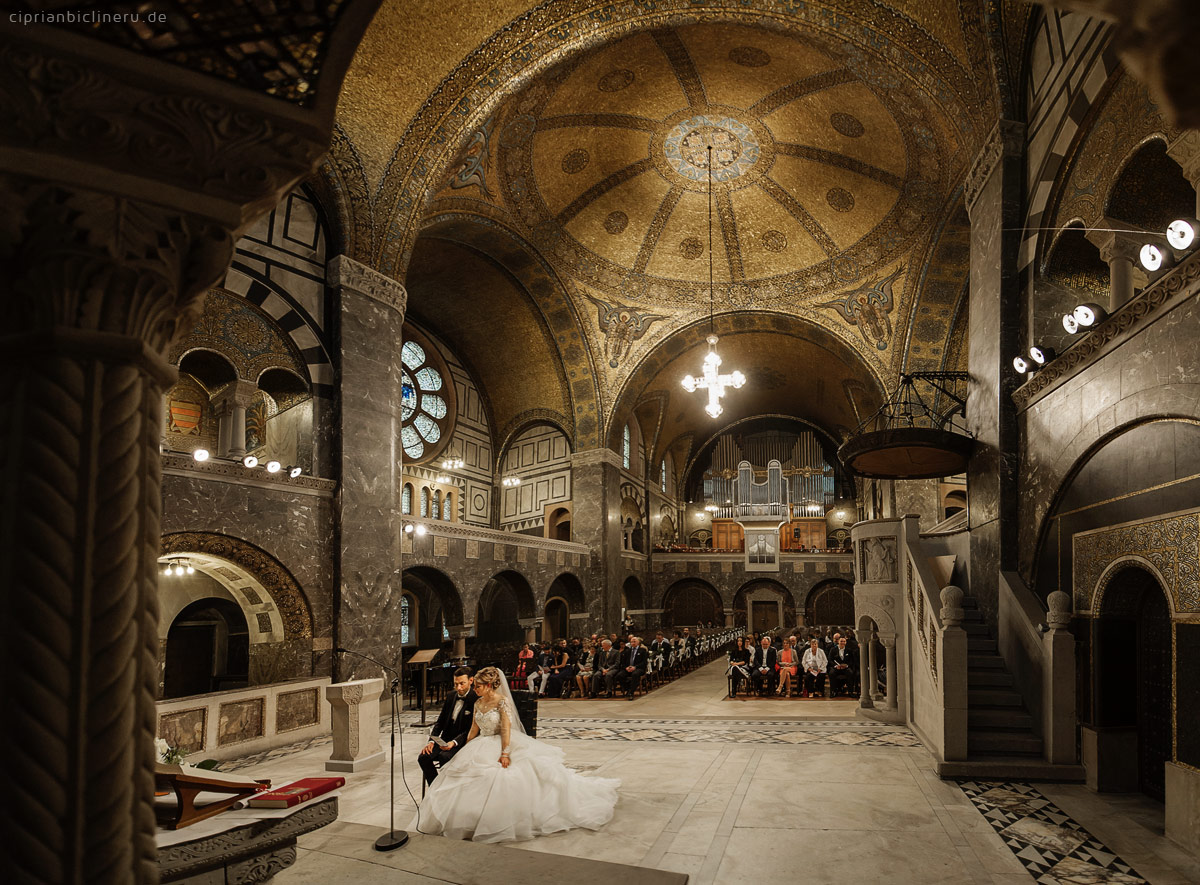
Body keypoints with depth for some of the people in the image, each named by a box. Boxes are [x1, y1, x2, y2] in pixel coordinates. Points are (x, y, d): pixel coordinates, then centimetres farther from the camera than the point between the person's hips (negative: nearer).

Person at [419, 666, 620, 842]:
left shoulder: (502, 701, -11)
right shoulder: (478, 704, 10)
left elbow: (506, 728, -19)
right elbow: (474, 730, 17)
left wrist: (505, 753, -28)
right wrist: (465, 751, 12)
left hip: (502, 745, -7)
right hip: (482, 748, 7)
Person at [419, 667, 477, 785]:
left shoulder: (476, 700, -12)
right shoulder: (451, 697, 10)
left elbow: (471, 730, -16)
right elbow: (440, 721, 13)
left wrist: (454, 743, -27)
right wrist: (432, 741, -2)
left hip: (462, 743, -7)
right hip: (445, 740, 7)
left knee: (445, 757, -33)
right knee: (423, 757, -15)